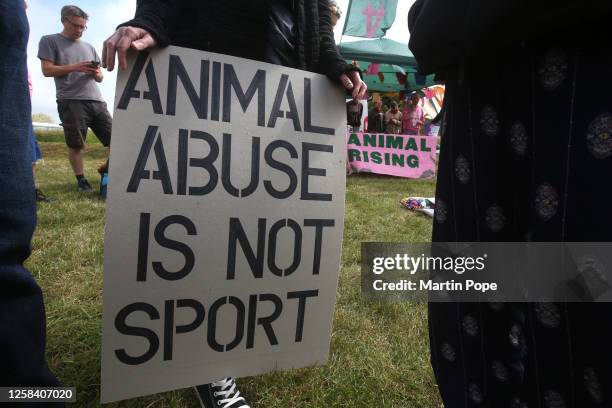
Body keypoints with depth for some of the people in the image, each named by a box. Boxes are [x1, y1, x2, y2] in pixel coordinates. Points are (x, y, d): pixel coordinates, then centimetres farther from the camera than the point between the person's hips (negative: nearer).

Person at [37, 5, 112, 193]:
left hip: (96, 100, 5)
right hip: (71, 101, -4)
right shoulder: (49, 41, 10)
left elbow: (100, 78, 22)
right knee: (76, 144, -6)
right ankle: (81, 179, 5)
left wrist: (97, 73, -3)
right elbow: (47, 70, -1)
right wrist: (75, 67, -13)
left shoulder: (89, 47, 24)